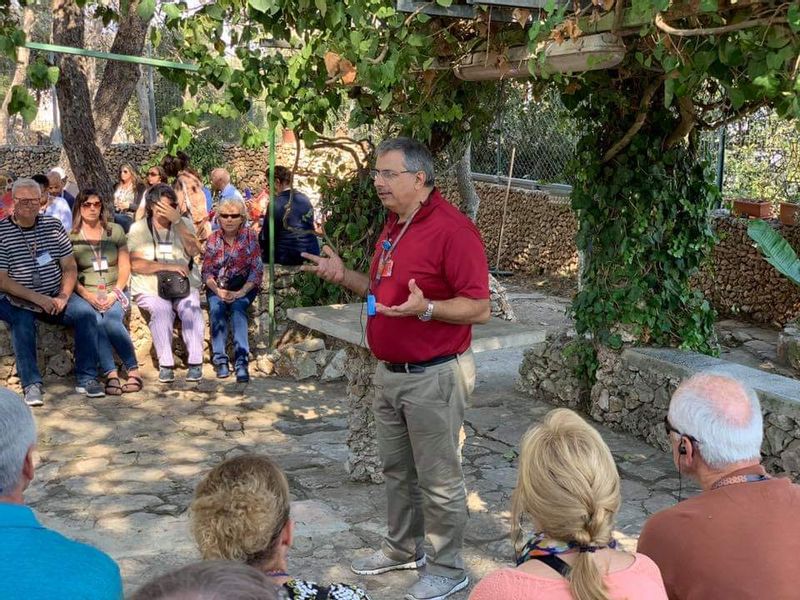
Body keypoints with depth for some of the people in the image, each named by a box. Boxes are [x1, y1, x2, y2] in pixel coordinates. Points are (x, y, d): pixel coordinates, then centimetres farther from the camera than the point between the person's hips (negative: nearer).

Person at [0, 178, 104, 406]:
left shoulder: (53, 226, 5)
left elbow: (70, 267, 6)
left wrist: (63, 297, -11)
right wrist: (37, 298, -19)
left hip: (55, 296, 3)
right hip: (18, 300, -3)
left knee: (86, 313, -19)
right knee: (22, 322, -33)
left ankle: (87, 378, -14)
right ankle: (32, 384, -25)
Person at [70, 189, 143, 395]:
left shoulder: (115, 231, 12)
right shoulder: (70, 237, 7)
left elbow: (125, 267, 8)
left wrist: (115, 293, -8)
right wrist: (89, 296, -14)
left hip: (115, 293, 1)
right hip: (87, 295, 0)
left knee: (111, 319, -32)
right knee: (95, 322, -33)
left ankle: (134, 371, -26)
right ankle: (111, 374, -34)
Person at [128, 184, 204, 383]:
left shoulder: (184, 224, 13)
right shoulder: (138, 228, 6)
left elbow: (193, 251, -6)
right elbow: (136, 264, -7)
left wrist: (177, 221, -11)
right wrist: (168, 266, -16)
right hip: (151, 289, -2)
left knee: (191, 307, -28)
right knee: (161, 309, -32)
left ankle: (195, 363, -27)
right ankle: (165, 364, -29)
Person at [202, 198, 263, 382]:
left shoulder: (250, 236, -3)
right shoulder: (214, 238, 3)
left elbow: (257, 270, -7)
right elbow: (206, 271, 2)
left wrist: (240, 293, -19)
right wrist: (218, 291, -17)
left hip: (244, 286, -2)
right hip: (217, 286, 2)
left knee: (237, 308, -31)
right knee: (216, 308, -28)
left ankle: (241, 360, -36)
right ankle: (220, 359, -26)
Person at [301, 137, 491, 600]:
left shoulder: (452, 229, -19)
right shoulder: (393, 227, 10)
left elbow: (479, 308, -21)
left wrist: (425, 309, -34)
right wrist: (343, 275, 6)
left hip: (433, 376, -9)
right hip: (390, 372, 9)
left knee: (439, 480, 4)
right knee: (397, 470, 21)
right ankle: (403, 549, 39)